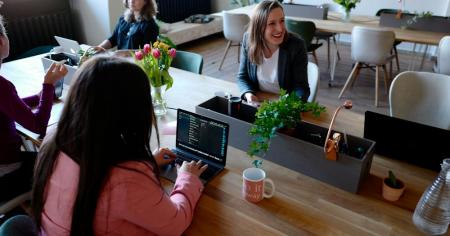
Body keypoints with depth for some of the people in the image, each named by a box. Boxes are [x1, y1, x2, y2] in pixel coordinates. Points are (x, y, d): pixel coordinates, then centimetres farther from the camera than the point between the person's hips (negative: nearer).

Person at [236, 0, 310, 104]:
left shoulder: (296, 45, -16)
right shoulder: (249, 40, -9)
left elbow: (301, 87, -14)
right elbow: (242, 77, 0)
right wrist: (248, 94, -20)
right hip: (257, 103, 1)